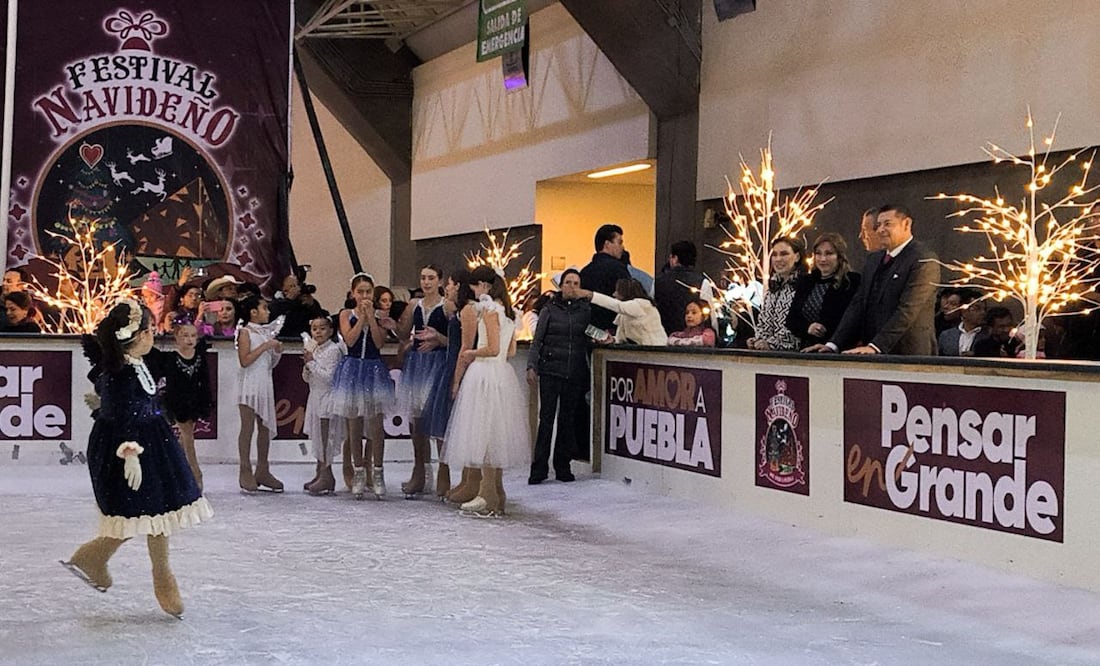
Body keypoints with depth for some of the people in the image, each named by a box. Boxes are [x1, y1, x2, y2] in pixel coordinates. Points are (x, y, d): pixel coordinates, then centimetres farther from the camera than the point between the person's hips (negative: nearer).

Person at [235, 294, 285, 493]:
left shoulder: (266, 332, 14)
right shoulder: (245, 332, -6)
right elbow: (244, 360, -17)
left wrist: (277, 351, -1)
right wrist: (264, 347, -16)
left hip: (265, 384, 7)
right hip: (249, 384, -7)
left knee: (265, 428, 7)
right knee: (247, 427, -5)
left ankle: (262, 471, 13)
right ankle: (246, 472, -3)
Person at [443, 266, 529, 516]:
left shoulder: (489, 309, -13)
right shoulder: (506, 310, 13)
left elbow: (492, 349, -20)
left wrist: (471, 354, -3)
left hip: (486, 374, -9)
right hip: (503, 374, 9)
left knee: (484, 433, -4)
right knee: (496, 435, 12)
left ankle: (489, 498, -3)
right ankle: (496, 497, 16)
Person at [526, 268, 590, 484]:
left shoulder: (586, 310, 9)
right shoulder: (550, 309, 4)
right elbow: (537, 340, 4)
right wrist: (531, 366, -7)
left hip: (575, 374, 2)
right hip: (551, 371, -2)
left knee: (568, 420, 6)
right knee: (546, 419, -6)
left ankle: (563, 466, 14)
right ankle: (539, 468, -3)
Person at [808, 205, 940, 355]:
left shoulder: (923, 260, -8)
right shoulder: (874, 259, 17)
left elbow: (908, 310, -17)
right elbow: (858, 305, 12)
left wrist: (875, 347, -24)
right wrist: (834, 345, 1)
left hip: (908, 354, -6)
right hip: (873, 356, 6)